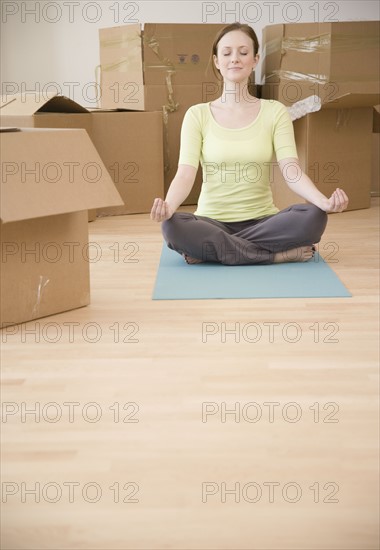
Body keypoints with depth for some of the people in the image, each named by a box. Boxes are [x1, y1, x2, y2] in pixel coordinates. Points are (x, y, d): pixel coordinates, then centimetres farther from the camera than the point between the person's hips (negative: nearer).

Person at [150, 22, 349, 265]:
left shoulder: (275, 112, 1)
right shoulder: (198, 115, 0)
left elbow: (292, 170, -12)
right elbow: (185, 174, -12)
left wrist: (325, 202, -33)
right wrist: (168, 206, -35)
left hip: (262, 222, 1)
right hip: (212, 222, 0)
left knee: (314, 217, -29)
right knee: (173, 226, -34)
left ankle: (210, 249, -17)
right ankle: (280, 254, -20)